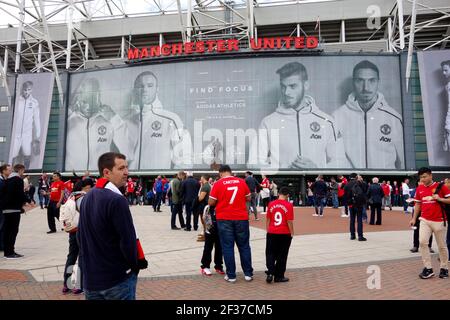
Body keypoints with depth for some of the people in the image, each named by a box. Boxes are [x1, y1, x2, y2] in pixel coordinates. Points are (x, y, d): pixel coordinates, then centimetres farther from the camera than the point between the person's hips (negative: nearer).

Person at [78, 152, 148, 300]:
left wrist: (88, 266, 17)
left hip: (90, 279, 8)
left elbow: (81, 237, 13)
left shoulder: (86, 198, 7)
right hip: (118, 279, -7)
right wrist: (137, 264, -5)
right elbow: (128, 241, -23)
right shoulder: (116, 200, -20)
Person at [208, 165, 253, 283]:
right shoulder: (242, 181, 2)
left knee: (228, 247, 6)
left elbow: (211, 202, -6)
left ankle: (231, 275, 10)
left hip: (224, 219, -2)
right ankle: (248, 273, 19)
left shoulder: (218, 184, -6)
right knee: (244, 246, 12)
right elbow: (248, 198, 9)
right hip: (241, 218, 2)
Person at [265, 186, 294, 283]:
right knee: (282, 256, 9)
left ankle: (270, 273, -2)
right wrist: (292, 233, 2)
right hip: (285, 234, -2)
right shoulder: (288, 205, -9)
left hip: (272, 233, 2)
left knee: (270, 253, 14)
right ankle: (279, 276, 16)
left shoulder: (271, 204, 0)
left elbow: (268, 220, 5)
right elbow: (289, 221, -11)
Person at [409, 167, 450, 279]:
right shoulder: (419, 189, 7)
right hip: (425, 220, 3)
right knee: (422, 242, -9)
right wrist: (414, 218, 11)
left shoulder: (441, 186, -5)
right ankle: (428, 269, -2)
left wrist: (439, 199, -20)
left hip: (439, 221, -3)